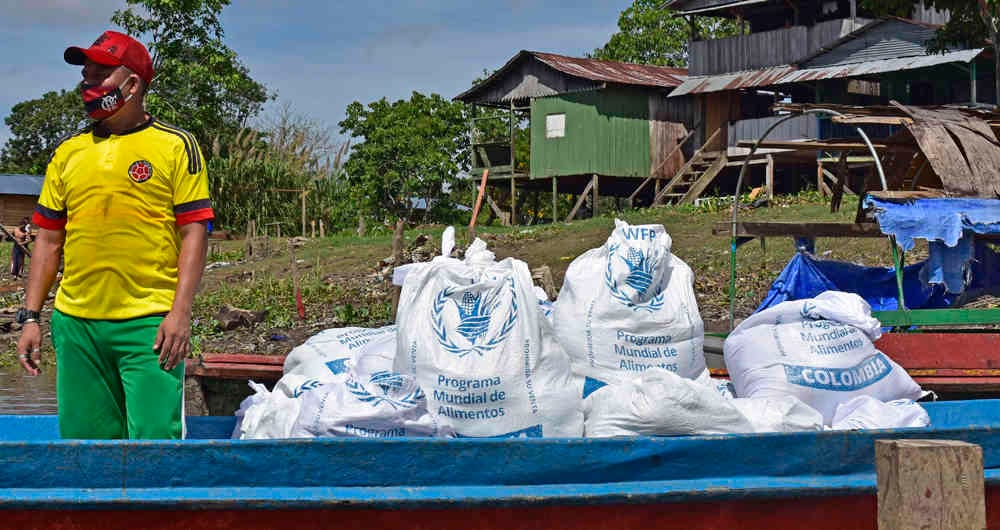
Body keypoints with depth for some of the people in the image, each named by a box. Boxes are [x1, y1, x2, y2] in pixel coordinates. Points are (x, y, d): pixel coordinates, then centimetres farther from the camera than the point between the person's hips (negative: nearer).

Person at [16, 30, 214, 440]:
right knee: (82, 438, 7)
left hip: (149, 324, -4)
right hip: (75, 324, 5)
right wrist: (30, 317, 9)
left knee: (154, 437, -8)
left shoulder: (175, 146, 2)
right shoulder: (69, 153, 14)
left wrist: (180, 313, -12)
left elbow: (194, 233, -3)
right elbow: (48, 240, 16)